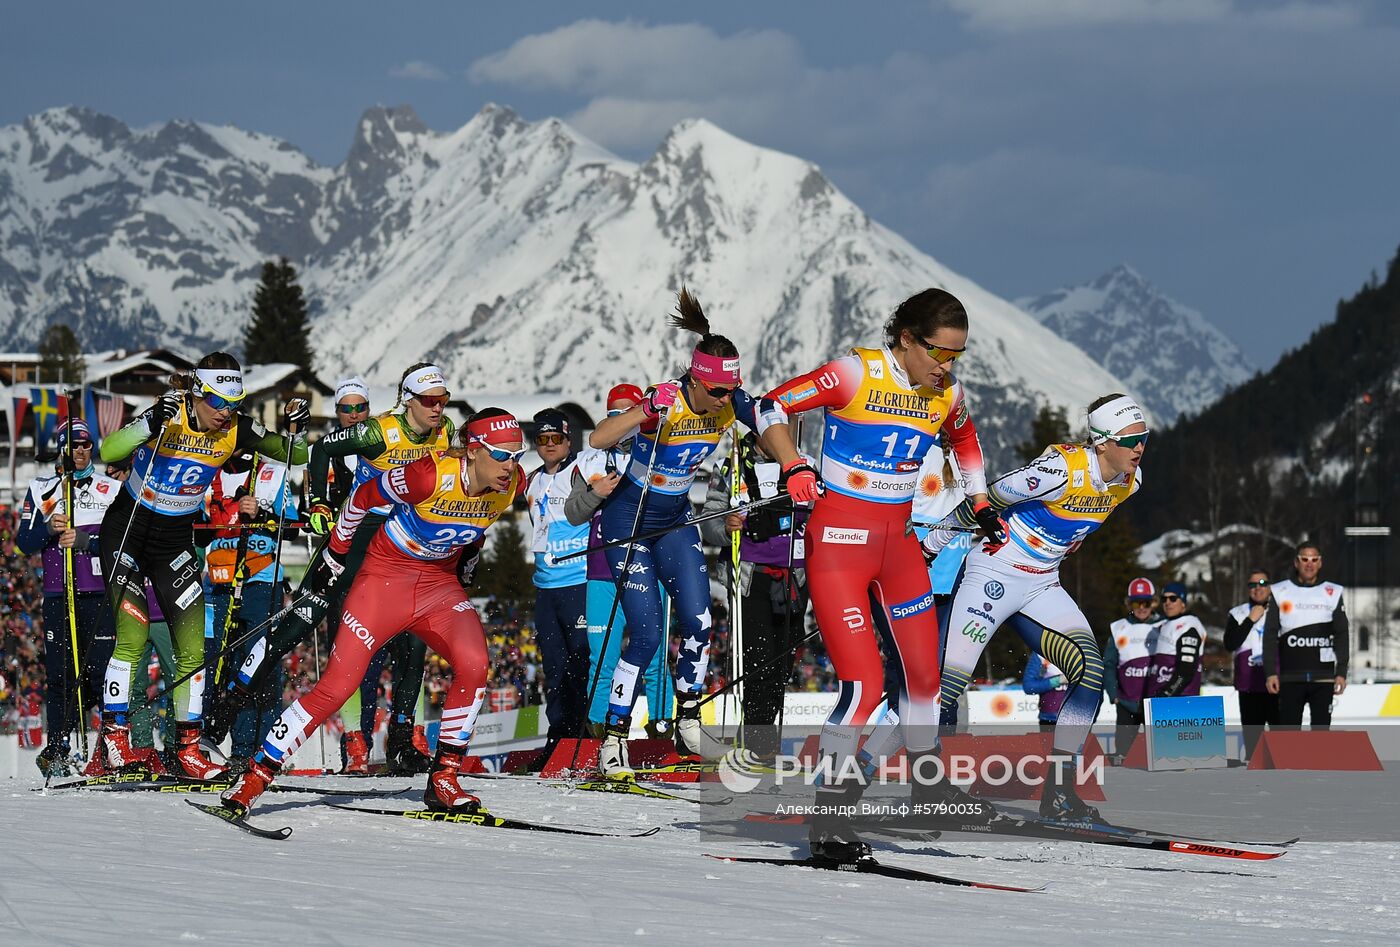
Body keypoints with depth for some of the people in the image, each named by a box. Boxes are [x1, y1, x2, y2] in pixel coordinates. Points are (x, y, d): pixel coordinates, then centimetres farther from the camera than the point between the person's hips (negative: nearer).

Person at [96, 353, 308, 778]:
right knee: (133, 633, -19)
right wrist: (152, 424, -49)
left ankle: (187, 747, 6)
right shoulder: (169, 416, -21)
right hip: (128, 531, -4)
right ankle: (114, 732, -8)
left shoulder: (236, 430, -8)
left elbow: (295, 456, -1)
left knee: (193, 647, -2)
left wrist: (294, 429, -22)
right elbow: (107, 452, -34)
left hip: (176, 542, 4)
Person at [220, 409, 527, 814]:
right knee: (338, 685, -10)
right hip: (386, 574, -4)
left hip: (440, 581, 4)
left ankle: (443, 778, -8)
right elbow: (364, 496, -11)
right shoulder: (432, 475, -28)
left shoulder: (512, 484, -12)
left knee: (474, 664, -22)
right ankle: (257, 774, -1)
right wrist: (335, 551, -1)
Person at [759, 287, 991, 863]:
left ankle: (931, 799, 31)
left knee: (922, 672, 10)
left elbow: (965, 438, 26)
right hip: (839, 539, -6)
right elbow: (772, 408, -11)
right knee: (864, 683, -15)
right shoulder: (857, 373, -14)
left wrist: (980, 504, 21)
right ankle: (828, 825, -9)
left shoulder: (946, 395, 3)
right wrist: (794, 468, -24)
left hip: (898, 544, 6)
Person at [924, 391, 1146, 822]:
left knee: (1092, 672, -11)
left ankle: (1058, 793, -5)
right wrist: (931, 543, -6)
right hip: (993, 574, -7)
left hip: (1042, 586, 7)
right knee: (949, 683, -13)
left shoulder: (1129, 480, -3)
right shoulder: (1061, 470, -26)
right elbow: (986, 501, -15)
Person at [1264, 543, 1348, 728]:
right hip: (1290, 678, -1)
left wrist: (1341, 672, 0)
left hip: (1323, 678, 1)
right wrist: (1270, 672, -4)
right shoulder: (1280, 593, 4)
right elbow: (1270, 636, 4)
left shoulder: (1332, 593, 6)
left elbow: (1342, 635, 7)